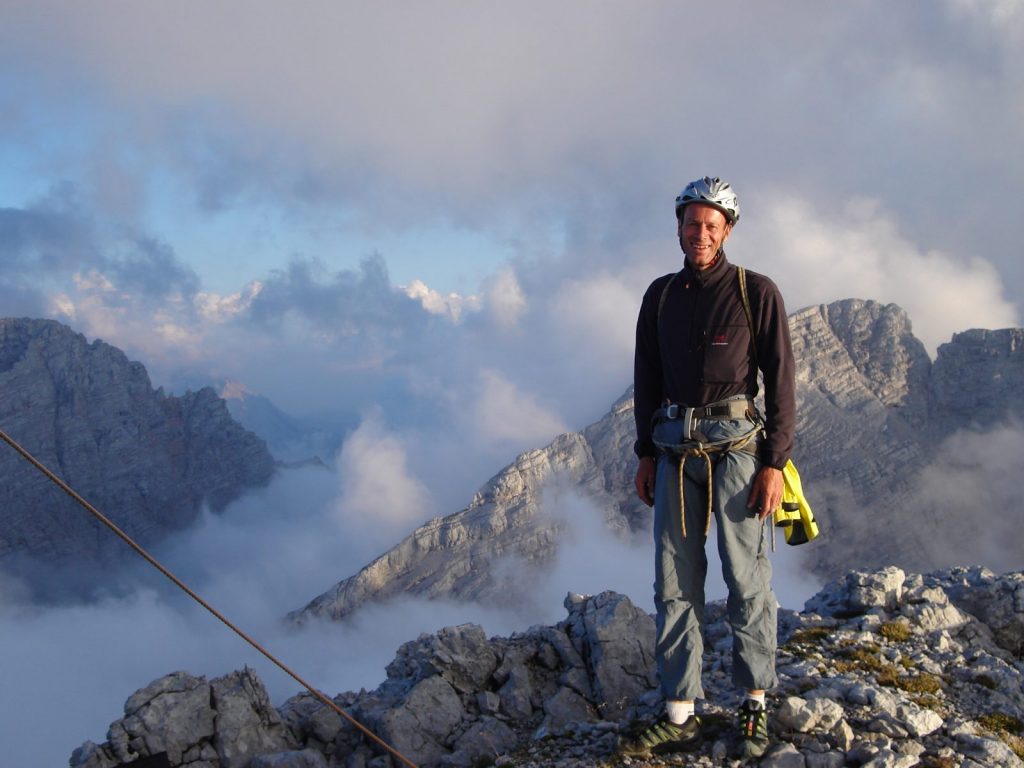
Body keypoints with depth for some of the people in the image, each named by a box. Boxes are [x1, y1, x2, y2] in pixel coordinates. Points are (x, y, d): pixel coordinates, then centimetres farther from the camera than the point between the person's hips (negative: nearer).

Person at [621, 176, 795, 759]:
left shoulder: (757, 293, -2)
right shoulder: (660, 296, 11)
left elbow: (781, 382, -3)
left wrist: (775, 463, -8)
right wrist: (646, 454, 13)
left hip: (737, 448, -4)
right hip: (675, 453, 4)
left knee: (748, 580, 0)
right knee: (675, 585, 3)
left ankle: (756, 705, 16)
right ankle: (680, 716, 9)